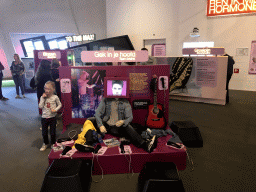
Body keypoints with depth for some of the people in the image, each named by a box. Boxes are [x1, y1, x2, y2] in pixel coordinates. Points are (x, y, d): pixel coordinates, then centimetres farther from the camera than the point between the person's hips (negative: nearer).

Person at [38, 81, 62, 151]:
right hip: (44, 117, 2)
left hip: (52, 117, -2)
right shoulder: (43, 97, -1)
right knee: (44, 132, 11)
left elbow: (60, 105, 1)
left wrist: (55, 110, -15)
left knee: (53, 132, 9)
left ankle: (53, 143, 31)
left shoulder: (55, 97, -7)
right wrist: (43, 98, -13)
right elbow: (40, 106, -10)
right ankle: (45, 143, 34)